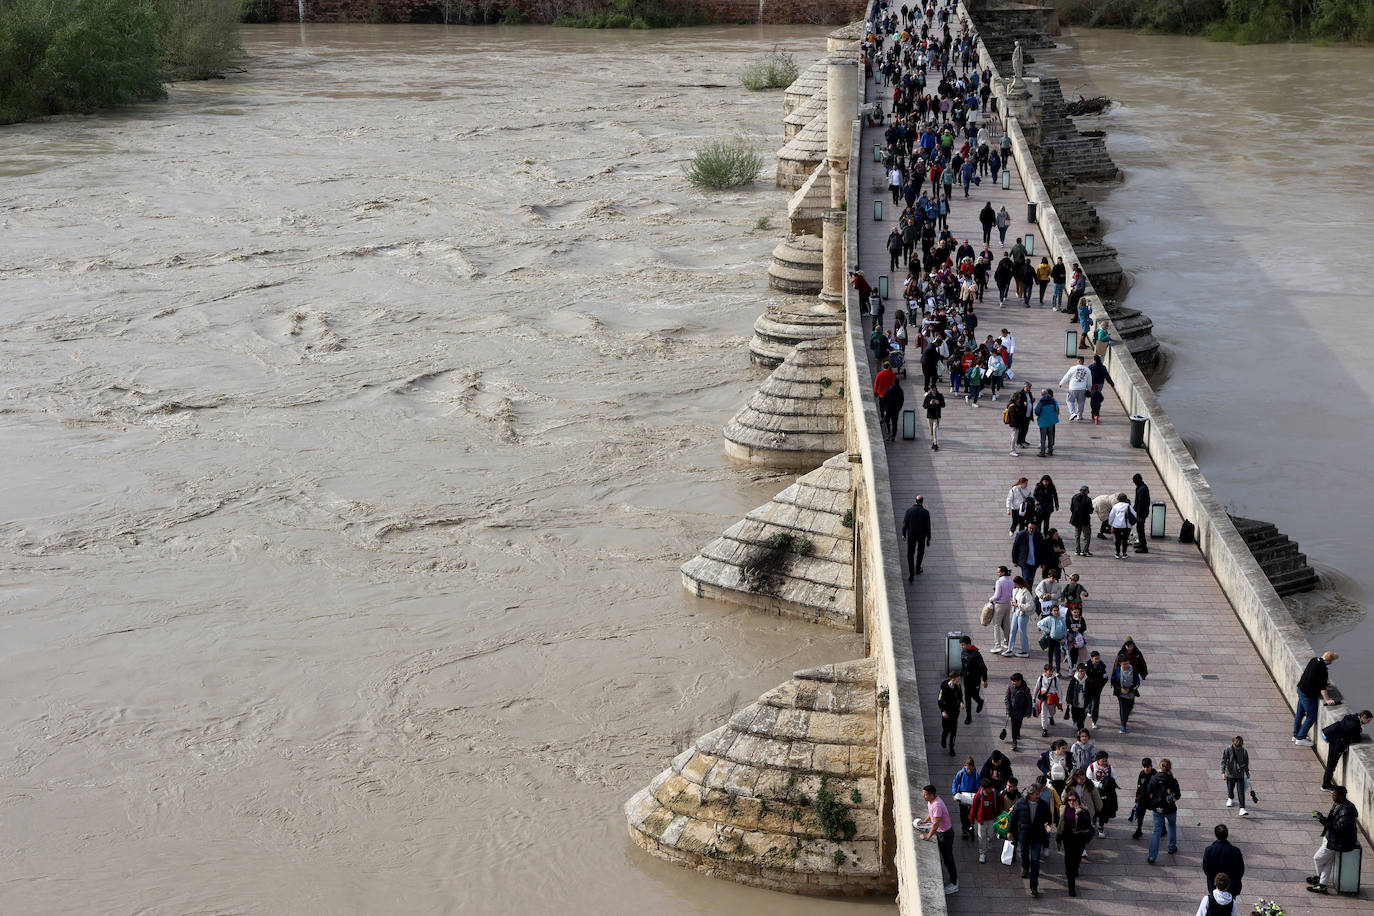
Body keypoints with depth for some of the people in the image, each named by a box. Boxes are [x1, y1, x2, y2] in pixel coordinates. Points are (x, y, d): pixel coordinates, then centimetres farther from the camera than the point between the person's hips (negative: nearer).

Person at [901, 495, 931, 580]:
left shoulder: (909, 511, -12)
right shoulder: (925, 512, -11)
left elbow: (905, 524, -6)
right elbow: (928, 526, -7)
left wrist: (903, 534, 9)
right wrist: (928, 539, 2)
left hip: (911, 535, -1)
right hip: (922, 535, 1)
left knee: (910, 554, 7)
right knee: (920, 552, 25)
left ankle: (911, 574, -3)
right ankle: (917, 569, 37)